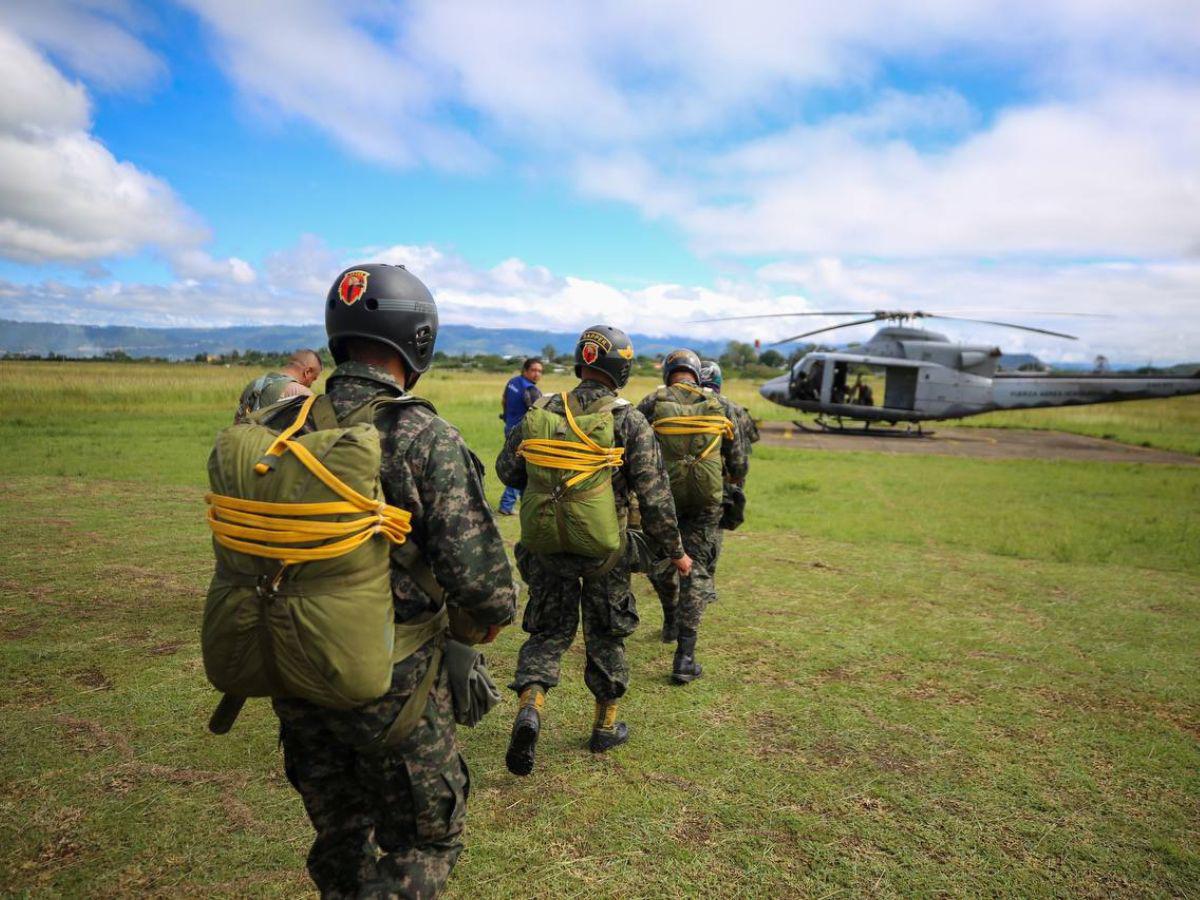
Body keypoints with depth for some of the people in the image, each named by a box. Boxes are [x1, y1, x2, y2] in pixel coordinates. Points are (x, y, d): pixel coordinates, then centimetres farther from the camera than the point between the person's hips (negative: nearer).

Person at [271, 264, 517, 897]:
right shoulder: (427, 439, -20)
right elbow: (473, 568, -21)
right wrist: (494, 615, 0)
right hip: (390, 680, -6)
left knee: (340, 837, 26)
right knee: (423, 843, 16)